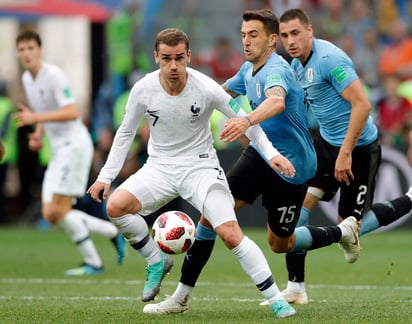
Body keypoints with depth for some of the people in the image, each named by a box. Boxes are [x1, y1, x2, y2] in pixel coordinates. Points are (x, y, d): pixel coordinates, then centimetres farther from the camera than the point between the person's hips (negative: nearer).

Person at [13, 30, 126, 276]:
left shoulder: (54, 75, -14)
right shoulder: (27, 79, 13)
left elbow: (72, 112, -23)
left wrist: (36, 118, -29)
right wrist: (38, 135, 8)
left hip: (74, 144, -9)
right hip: (59, 149, 9)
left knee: (60, 209, -15)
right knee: (50, 214, 1)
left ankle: (93, 263, -5)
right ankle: (114, 232, 13)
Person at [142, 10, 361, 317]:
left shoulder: (276, 70, -24)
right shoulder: (249, 70, 4)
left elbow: (276, 102, -49)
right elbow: (222, 92, 28)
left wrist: (247, 121, -67)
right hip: (260, 153, 7)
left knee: (279, 243, 7)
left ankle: (342, 232, 35)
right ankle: (181, 297, -5)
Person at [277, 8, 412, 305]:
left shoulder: (329, 59, -24)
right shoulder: (297, 64, 4)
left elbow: (362, 105, -27)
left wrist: (346, 153, -27)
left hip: (358, 146, -8)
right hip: (326, 143, 8)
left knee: (349, 225, 0)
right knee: (298, 204, -4)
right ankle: (296, 288, 2)